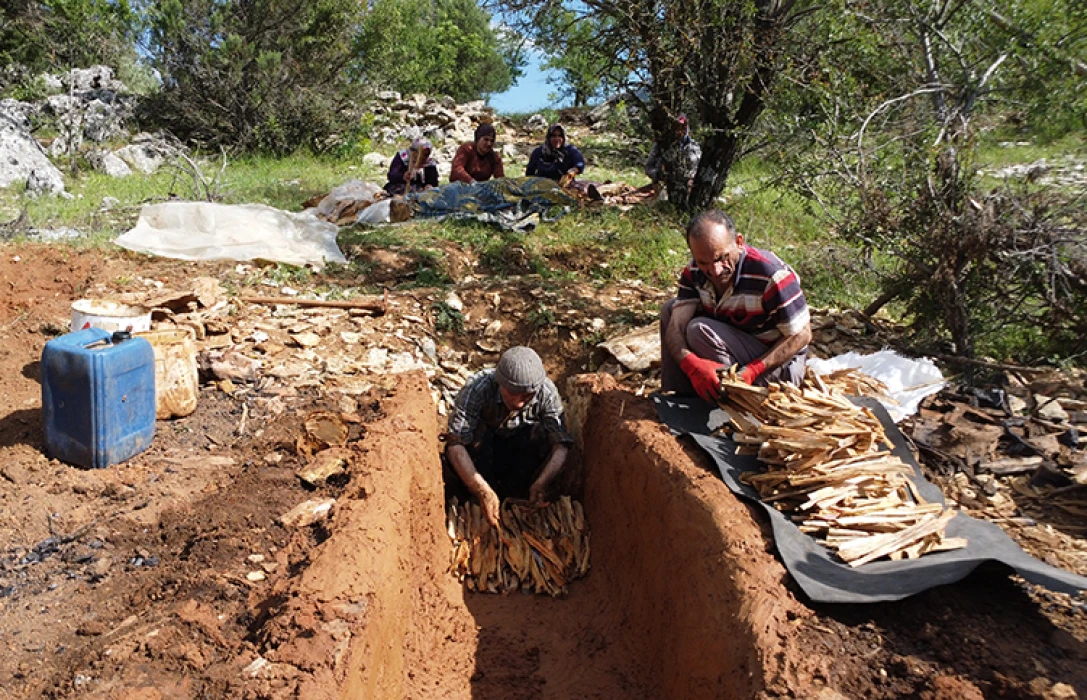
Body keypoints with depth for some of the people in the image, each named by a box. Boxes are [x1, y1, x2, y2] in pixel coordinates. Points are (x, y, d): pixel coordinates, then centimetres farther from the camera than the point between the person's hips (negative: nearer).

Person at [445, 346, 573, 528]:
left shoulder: (547, 392, -24)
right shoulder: (477, 388, -31)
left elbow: (561, 444, -27)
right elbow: (455, 443, -37)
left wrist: (542, 482, -45)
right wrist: (483, 491, -47)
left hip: (521, 458, 2)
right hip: (481, 455, -1)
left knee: (542, 433, -28)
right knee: (476, 431, -33)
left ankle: (511, 495, -16)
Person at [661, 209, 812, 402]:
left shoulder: (772, 276, -28)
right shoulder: (694, 272, -10)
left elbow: (801, 335, -21)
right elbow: (675, 327, -18)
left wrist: (752, 370, -32)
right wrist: (690, 363, -40)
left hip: (779, 365, -7)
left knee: (700, 330, -26)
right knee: (671, 308, -3)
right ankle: (678, 395, -2)